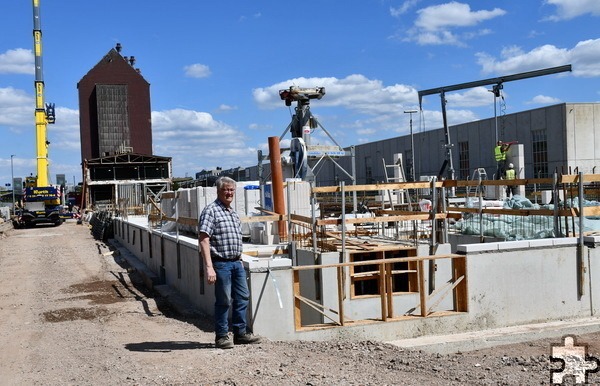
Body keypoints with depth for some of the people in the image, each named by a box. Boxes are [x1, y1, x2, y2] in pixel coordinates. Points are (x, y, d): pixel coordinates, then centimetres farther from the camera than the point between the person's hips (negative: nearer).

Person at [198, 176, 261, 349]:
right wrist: (209, 267, -24)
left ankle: (241, 333, 22)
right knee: (223, 301, 0)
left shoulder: (233, 213, 16)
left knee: (242, 297, 11)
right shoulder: (211, 210, -10)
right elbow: (203, 239, -18)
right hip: (221, 263, -8)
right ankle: (222, 336, 13)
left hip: (236, 262, 8)